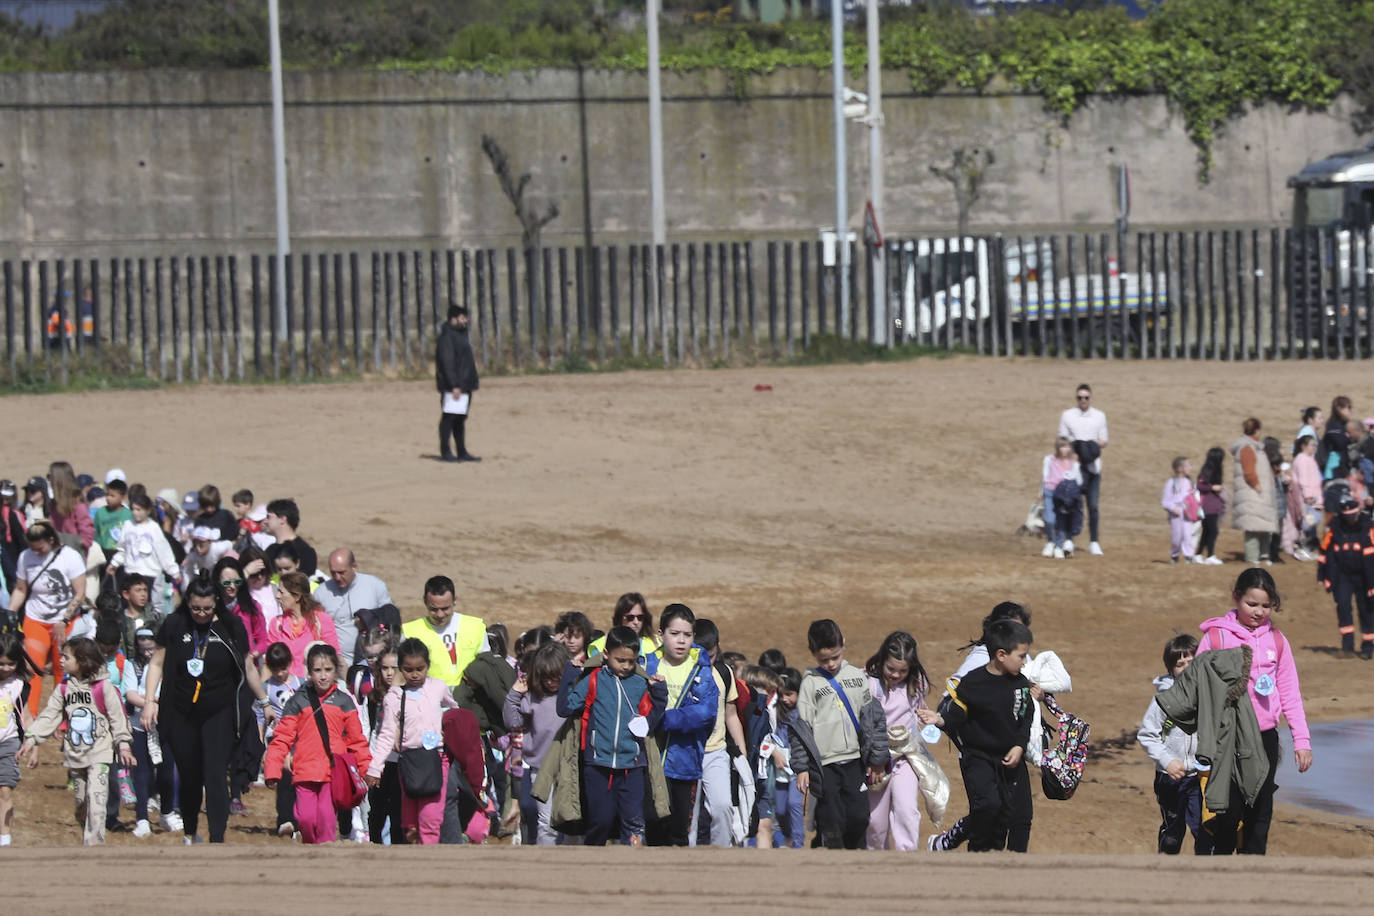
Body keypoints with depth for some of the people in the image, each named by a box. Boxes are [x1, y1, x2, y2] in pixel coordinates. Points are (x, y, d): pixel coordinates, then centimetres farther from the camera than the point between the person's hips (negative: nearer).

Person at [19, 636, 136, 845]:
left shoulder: (103, 687, -7)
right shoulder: (63, 689, 7)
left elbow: (117, 716, -5)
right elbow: (49, 716, 8)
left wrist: (123, 744, -9)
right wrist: (32, 739, 1)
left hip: (100, 752, -5)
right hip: (75, 754, 5)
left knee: (95, 796, -17)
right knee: (80, 801, 9)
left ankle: (94, 842, -18)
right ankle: (88, 839, 20)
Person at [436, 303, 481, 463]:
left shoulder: (460, 335, 18)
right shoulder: (447, 336, -13)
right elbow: (447, 363, -20)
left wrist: (472, 384, 20)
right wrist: (454, 386, -24)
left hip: (464, 386, 10)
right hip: (452, 386, -10)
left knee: (461, 419, 10)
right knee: (449, 417, -7)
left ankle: (462, 452, 13)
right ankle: (445, 452, -5)